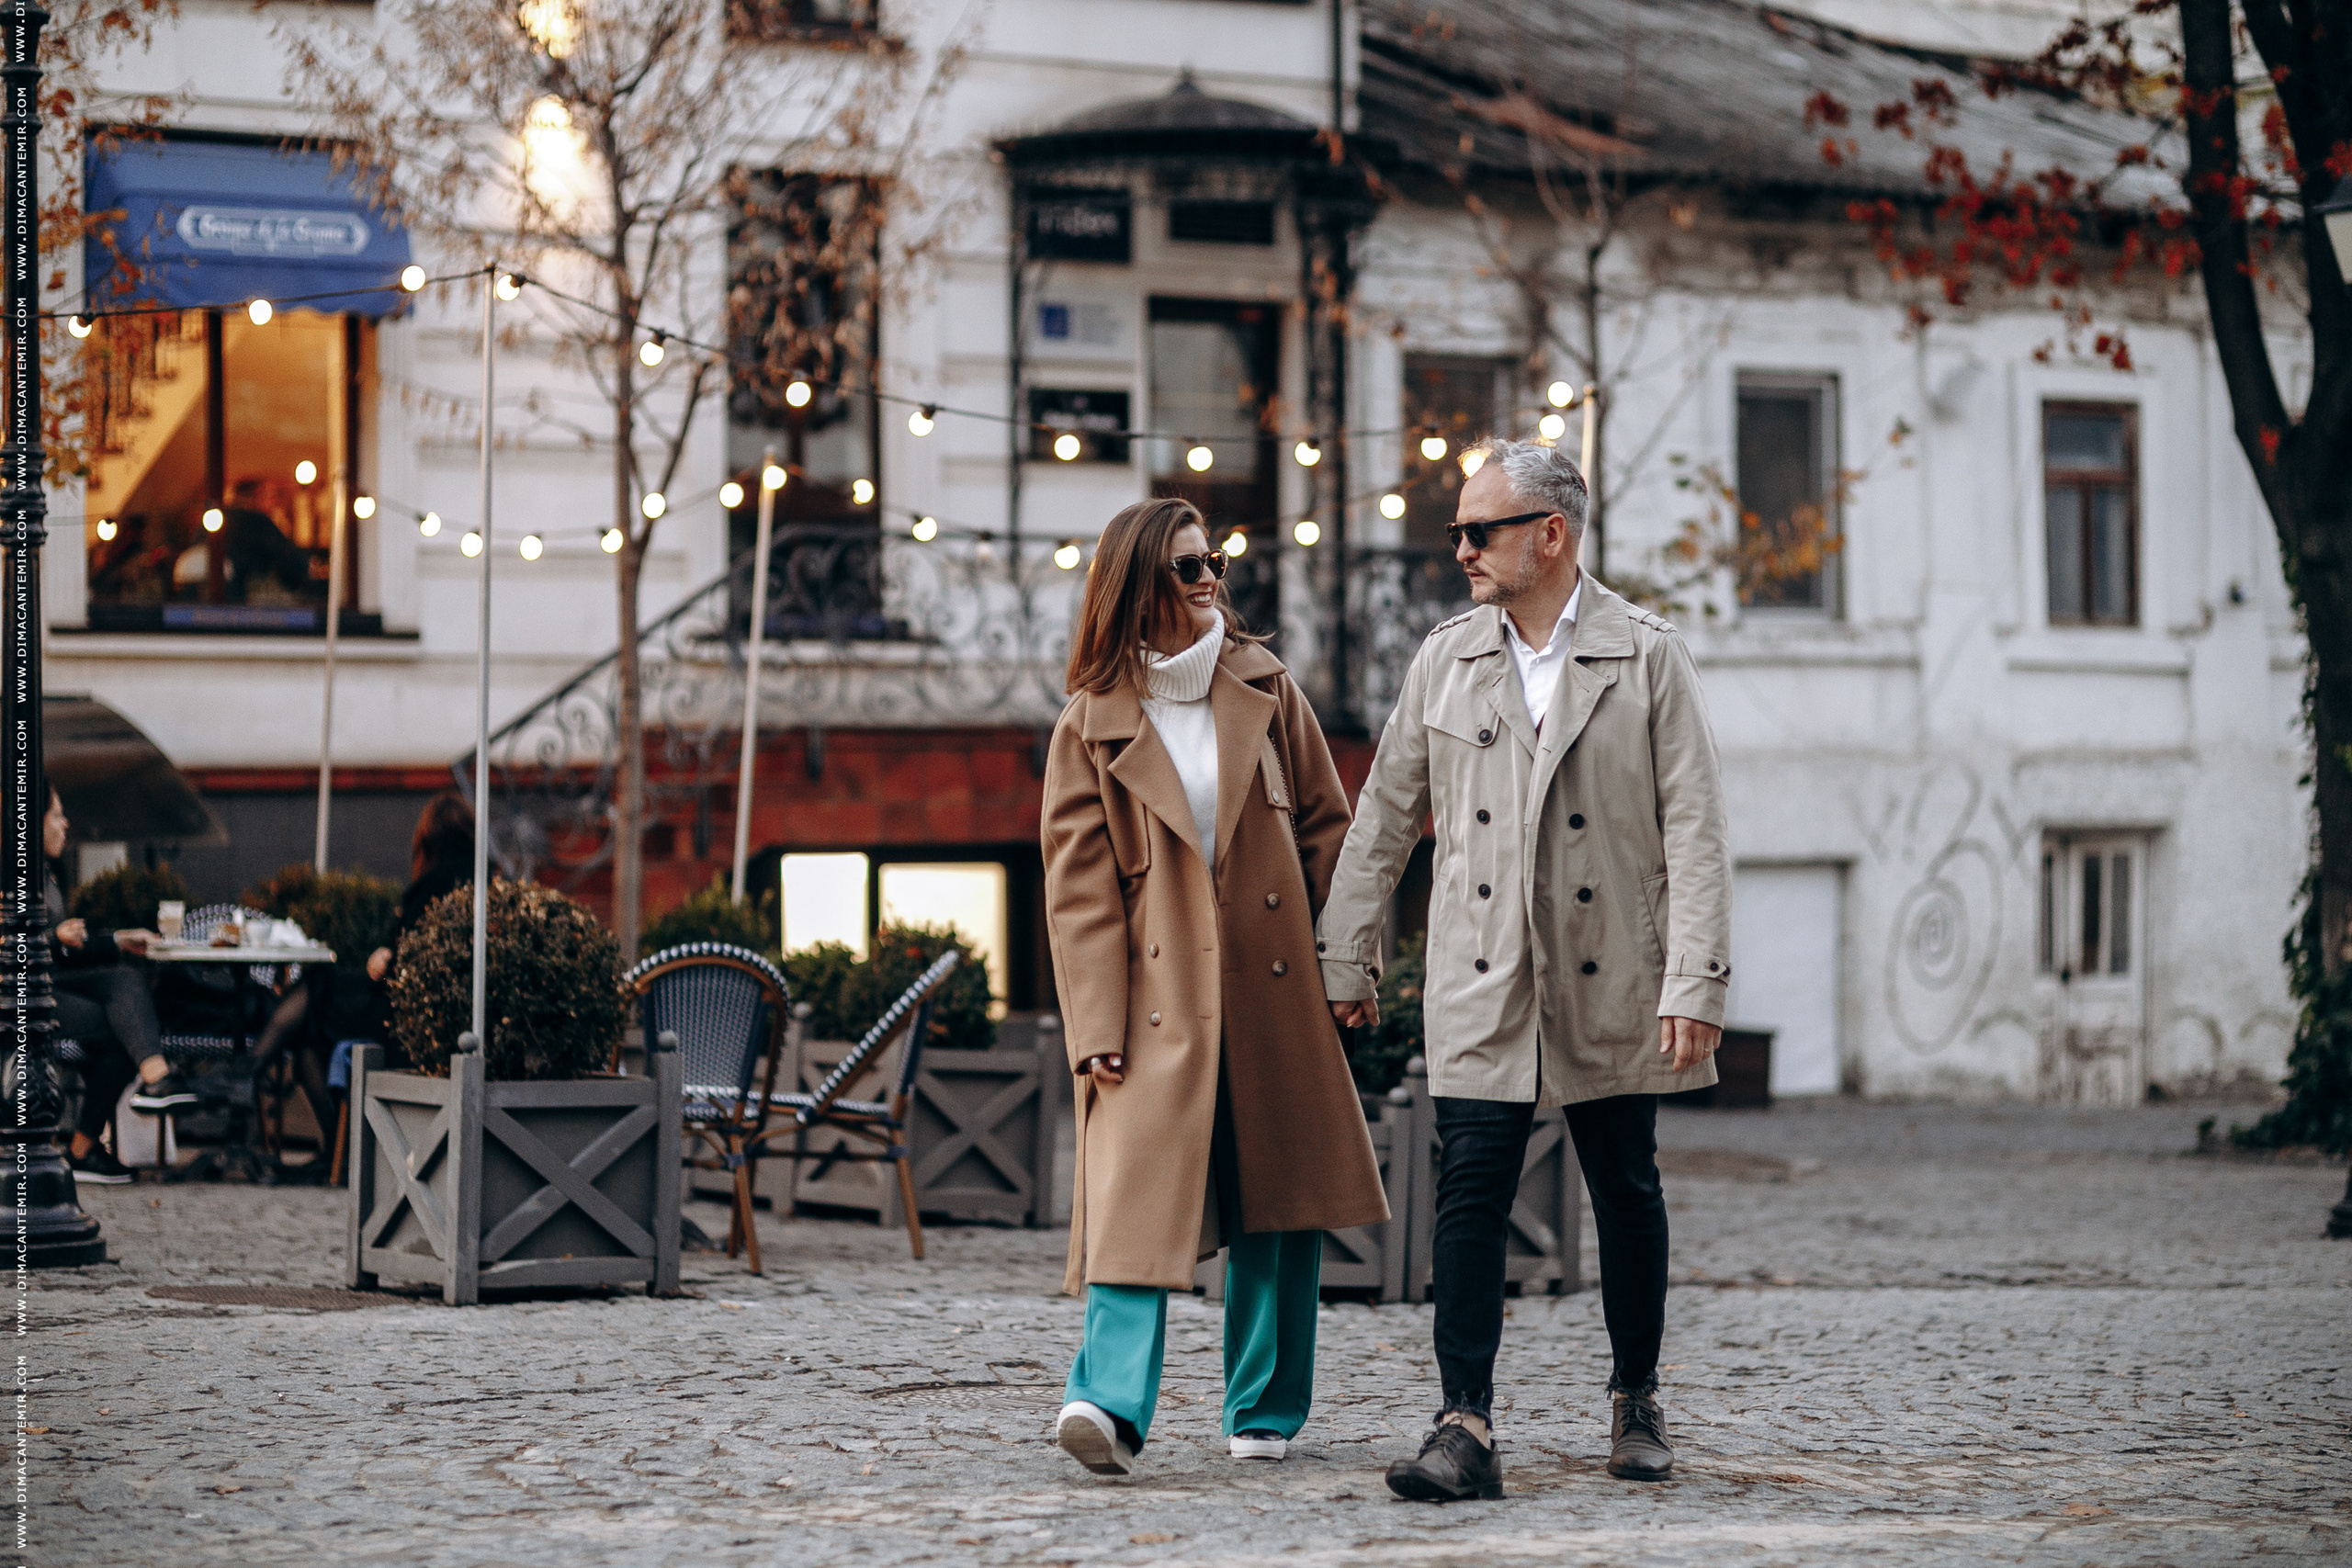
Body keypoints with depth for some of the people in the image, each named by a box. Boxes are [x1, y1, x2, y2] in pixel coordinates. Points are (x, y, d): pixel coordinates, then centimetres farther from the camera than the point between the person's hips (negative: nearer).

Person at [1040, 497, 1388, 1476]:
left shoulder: (1263, 689, 8)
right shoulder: (1092, 724, 1)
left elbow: (1326, 828, 11)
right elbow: (1079, 884, -2)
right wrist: (1098, 1026, -10)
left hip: (1273, 990, 3)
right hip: (1158, 994, -3)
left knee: (1277, 1205, 6)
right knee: (1140, 1188, -16)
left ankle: (1265, 1413, 15)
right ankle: (1109, 1401, -25)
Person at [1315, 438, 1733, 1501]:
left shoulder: (1648, 658, -2)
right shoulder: (1446, 661, 7)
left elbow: (1694, 828, -5)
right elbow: (1384, 817, 13)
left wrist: (1695, 983, -12)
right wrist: (1346, 961, 13)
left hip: (1611, 989, -2)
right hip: (1479, 988, 2)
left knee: (1627, 1197, 9)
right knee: (1469, 1194, -8)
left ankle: (1636, 1402, 26)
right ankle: (1465, 1430, -10)